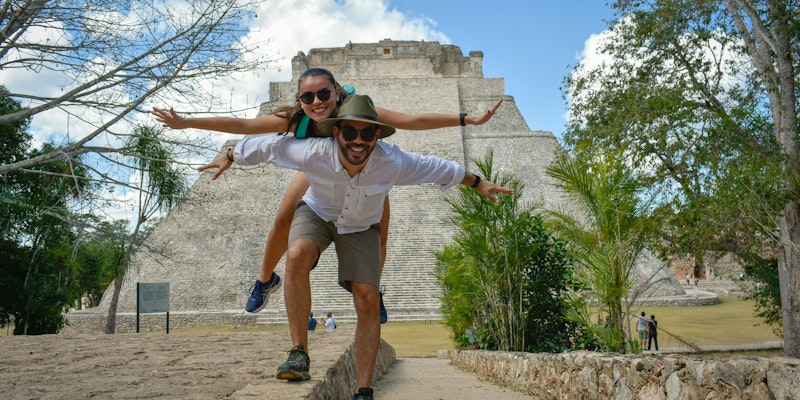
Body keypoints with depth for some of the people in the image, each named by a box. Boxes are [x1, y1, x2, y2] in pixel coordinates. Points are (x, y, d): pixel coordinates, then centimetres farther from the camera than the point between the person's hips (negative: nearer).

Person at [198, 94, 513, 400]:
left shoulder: (393, 162, -32)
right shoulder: (313, 153, -34)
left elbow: (439, 169, -14)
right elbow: (267, 145, -16)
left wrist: (478, 183, -2)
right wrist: (229, 156, -1)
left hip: (361, 226, 1)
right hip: (316, 213, -1)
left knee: (368, 300, -11)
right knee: (297, 255, -34)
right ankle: (299, 354, -23)